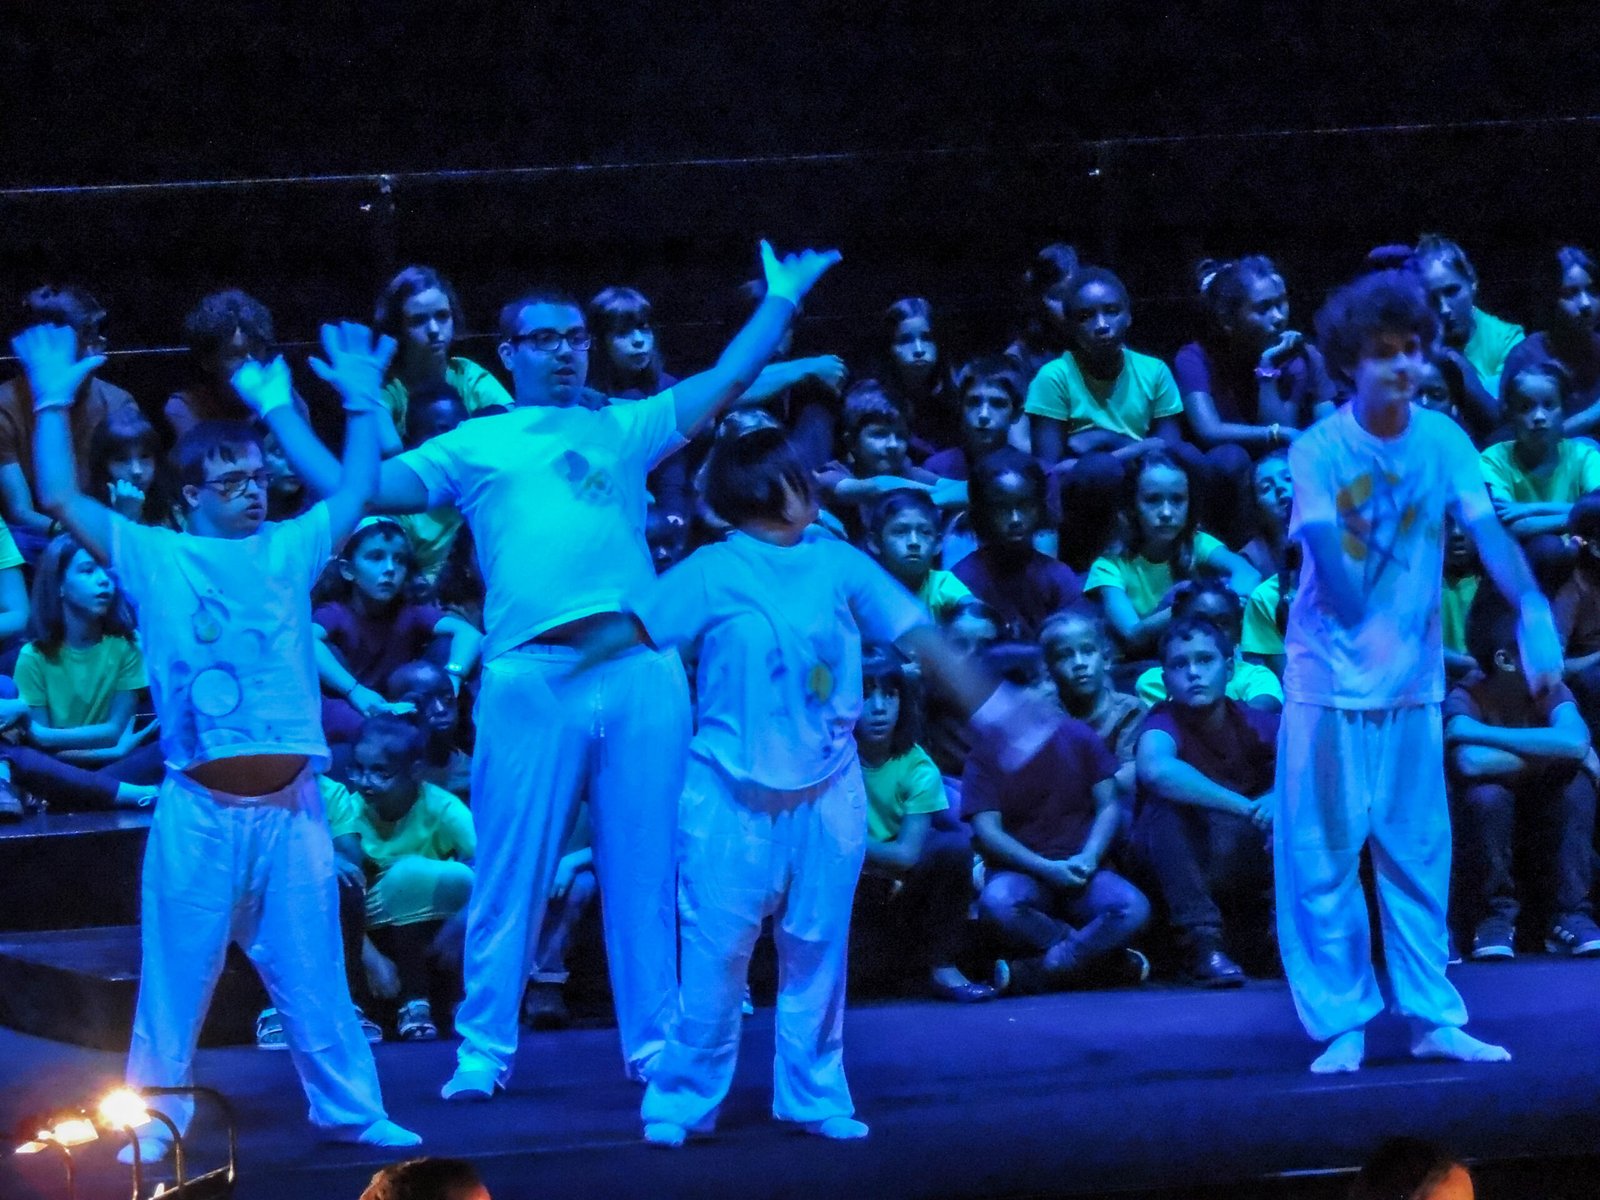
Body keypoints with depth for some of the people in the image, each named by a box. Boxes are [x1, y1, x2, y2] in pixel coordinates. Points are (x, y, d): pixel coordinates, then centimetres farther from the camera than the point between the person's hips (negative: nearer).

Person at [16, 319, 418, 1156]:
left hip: (289, 803, 2)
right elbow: (60, 500, 2)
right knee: (177, 967, 1)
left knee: (310, 967, 6)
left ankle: (347, 1109, 12)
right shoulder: (154, 559, 7)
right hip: (199, 805, -2)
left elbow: (357, 492, 16)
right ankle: (155, 1118, 7)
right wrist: (53, 404, 1)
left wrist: (361, 402, 10)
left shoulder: (290, 551, 15)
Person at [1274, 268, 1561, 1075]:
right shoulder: (1318, 450, -9)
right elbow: (1326, 551, -17)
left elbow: (1487, 530, -12)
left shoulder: (1443, 441, -1)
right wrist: (1371, 631, -31)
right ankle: (1342, 1024, 7)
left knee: (1419, 852, 7)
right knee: (1324, 855, 0)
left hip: (1414, 679, 3)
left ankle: (1433, 1018, 14)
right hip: (1330, 680, -3)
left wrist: (1532, 608, -29)